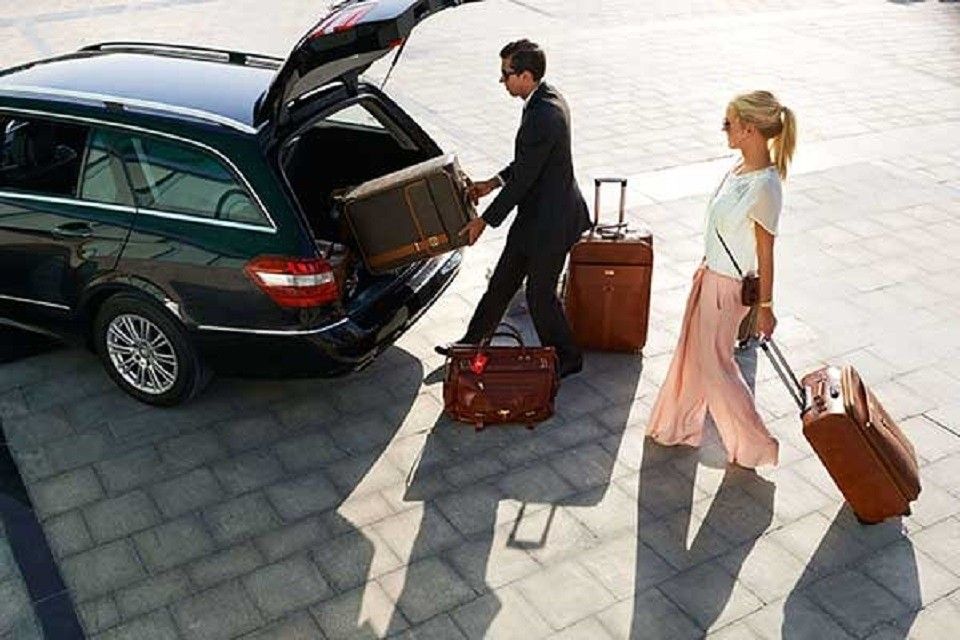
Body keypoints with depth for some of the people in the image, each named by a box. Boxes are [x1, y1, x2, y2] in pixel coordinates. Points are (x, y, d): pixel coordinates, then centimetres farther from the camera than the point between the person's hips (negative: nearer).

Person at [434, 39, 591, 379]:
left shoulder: (543, 116, -29)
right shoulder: (547, 97, 2)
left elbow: (523, 178, -24)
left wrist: (485, 220, -15)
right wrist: (493, 183, 14)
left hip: (550, 220, -10)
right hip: (534, 214, 10)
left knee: (540, 293, 8)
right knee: (502, 281, 19)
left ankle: (566, 358, 28)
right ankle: (472, 342, 35)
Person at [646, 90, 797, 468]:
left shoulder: (763, 187, -27)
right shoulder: (742, 167, -1)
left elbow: (765, 253, -20)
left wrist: (765, 306, -12)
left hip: (729, 286, -9)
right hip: (712, 274, 9)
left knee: (713, 362, 6)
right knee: (692, 352, 21)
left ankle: (754, 445, 23)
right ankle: (679, 426, 40)